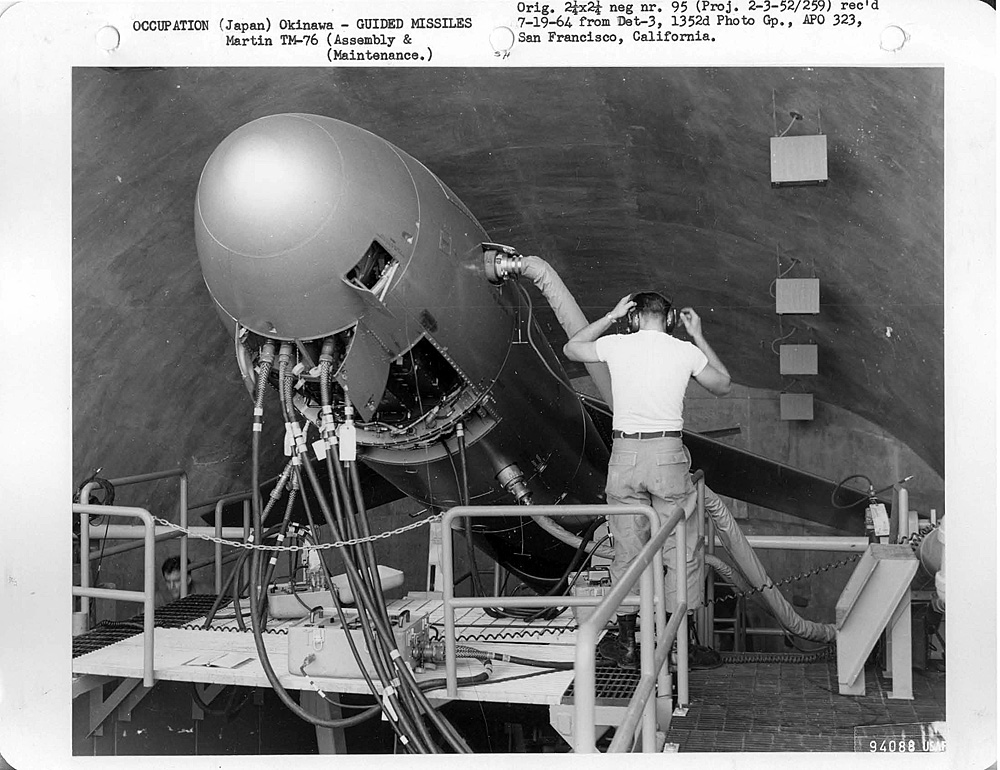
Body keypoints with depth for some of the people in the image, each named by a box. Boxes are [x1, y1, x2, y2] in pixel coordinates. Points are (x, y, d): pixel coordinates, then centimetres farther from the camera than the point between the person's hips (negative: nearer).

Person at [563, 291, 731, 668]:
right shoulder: (686, 351, 2)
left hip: (625, 453, 1)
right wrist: (698, 337, 23)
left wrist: (610, 317, 22)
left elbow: (570, 348, 21)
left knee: (626, 553, 9)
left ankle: (627, 644, 16)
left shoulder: (616, 345, 1)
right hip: (668, 453, -1)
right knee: (680, 553, 8)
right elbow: (723, 385, 20)